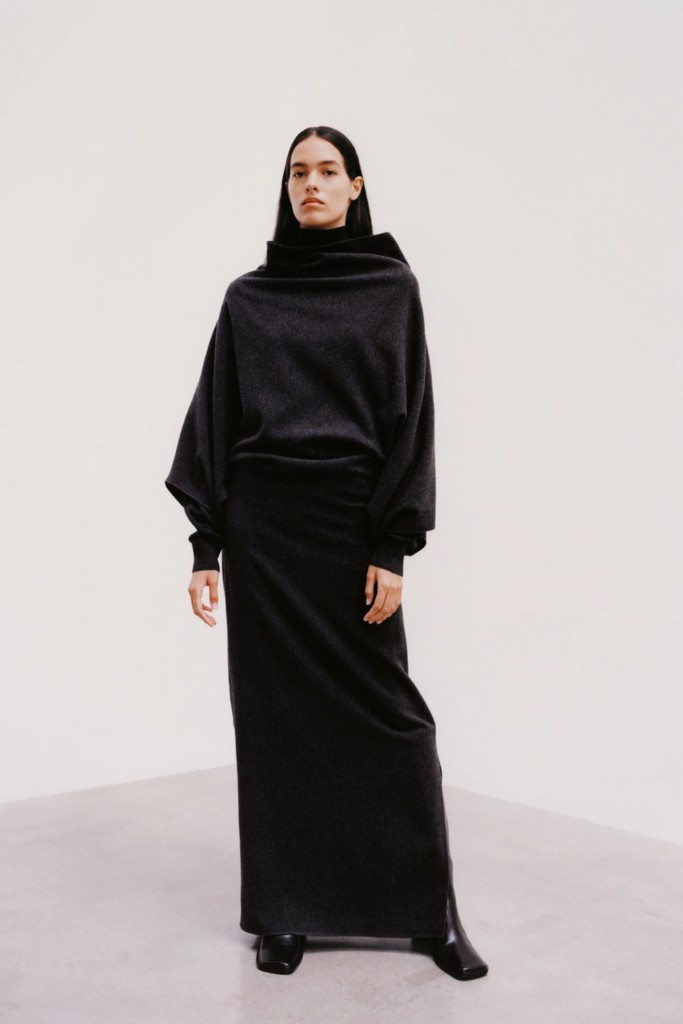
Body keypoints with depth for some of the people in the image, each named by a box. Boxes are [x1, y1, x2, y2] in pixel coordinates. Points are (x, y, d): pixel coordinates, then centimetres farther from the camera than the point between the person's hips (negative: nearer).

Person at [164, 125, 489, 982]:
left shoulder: (392, 287, 4)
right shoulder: (248, 296, 9)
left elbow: (409, 415, -2)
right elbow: (216, 418, 6)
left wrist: (393, 548, -10)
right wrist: (205, 543, -2)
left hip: (351, 519, -2)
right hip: (262, 521, 2)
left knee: (386, 712, 0)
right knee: (275, 714, 5)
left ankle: (430, 909, 16)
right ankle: (285, 912, 18)